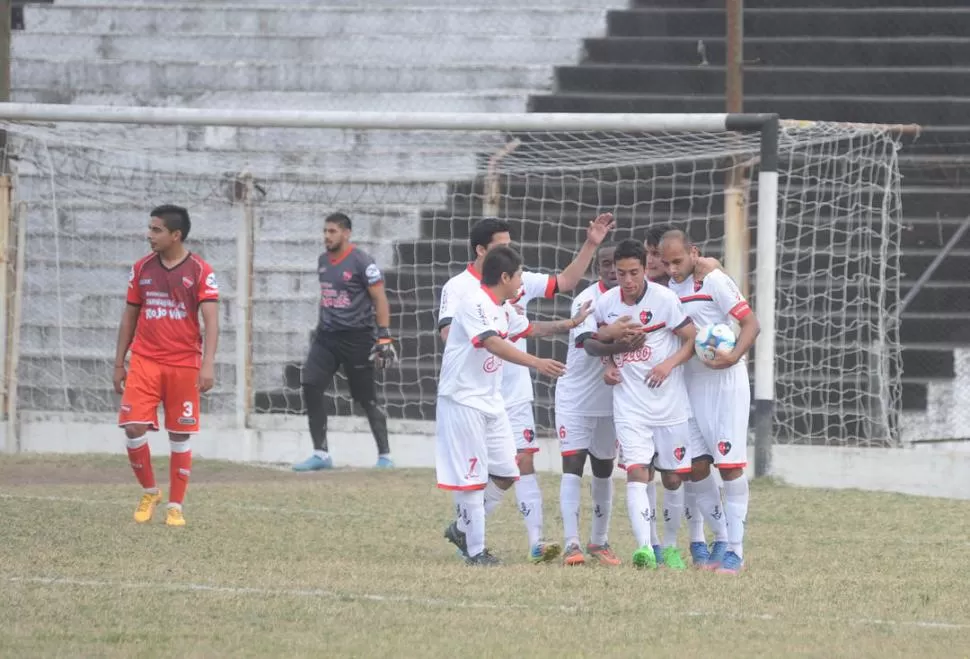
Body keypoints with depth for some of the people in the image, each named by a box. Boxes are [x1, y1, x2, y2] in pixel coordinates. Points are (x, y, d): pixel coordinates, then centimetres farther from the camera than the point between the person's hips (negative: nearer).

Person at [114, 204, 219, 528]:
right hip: (144, 361, 2)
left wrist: (208, 364, -21)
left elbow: (211, 320, -10)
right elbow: (129, 316, 14)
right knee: (134, 428, -9)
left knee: (180, 436, 3)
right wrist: (119, 363, 12)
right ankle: (149, 492, 12)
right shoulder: (142, 269, 7)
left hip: (184, 364, -2)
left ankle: (175, 507, 13)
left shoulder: (200, 271, -4)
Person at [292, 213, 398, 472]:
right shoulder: (323, 261, 11)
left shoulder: (361, 261, -11)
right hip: (327, 335, 7)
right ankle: (321, 454, -1)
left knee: (367, 399, -1)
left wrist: (384, 337, -17)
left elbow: (380, 299, -12)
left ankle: (384, 455, 12)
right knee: (311, 386, -7)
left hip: (356, 337, -7)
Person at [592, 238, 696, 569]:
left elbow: (692, 340, -4)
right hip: (629, 405, 1)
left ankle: (670, 546, 26)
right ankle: (644, 547, -27)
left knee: (672, 478, 8)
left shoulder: (665, 299, -10)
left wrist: (669, 364, -20)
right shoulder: (606, 304, 0)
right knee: (637, 473, -16)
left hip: (669, 403, -1)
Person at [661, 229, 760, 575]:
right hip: (691, 384, 6)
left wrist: (734, 356, -30)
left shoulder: (713, 281, -11)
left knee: (730, 464, -7)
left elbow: (751, 323, -13)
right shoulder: (668, 289, 9)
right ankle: (719, 539, 17)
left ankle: (735, 550, -4)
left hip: (725, 381, -6)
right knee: (696, 466, 3)